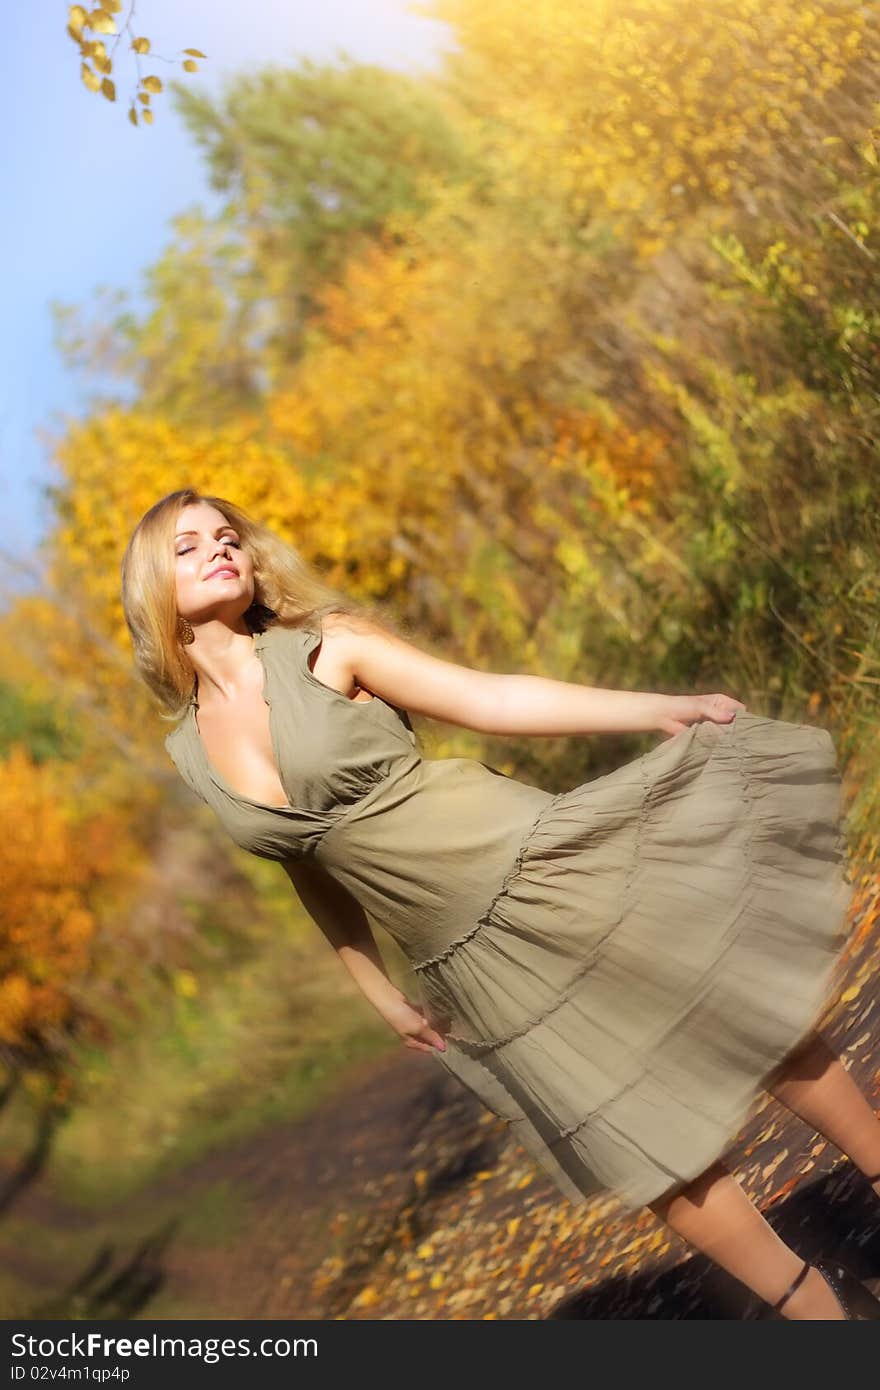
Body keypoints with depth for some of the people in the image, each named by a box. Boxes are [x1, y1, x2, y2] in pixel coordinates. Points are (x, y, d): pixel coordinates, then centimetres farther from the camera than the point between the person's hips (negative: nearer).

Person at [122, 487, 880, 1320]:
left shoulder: (326, 645, -5)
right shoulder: (187, 755, 5)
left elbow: (491, 698, -10)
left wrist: (664, 708, -17)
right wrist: (381, 996, 17)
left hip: (534, 864, -2)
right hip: (467, 964, 3)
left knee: (738, 1012, 3)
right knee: (638, 1147, 6)